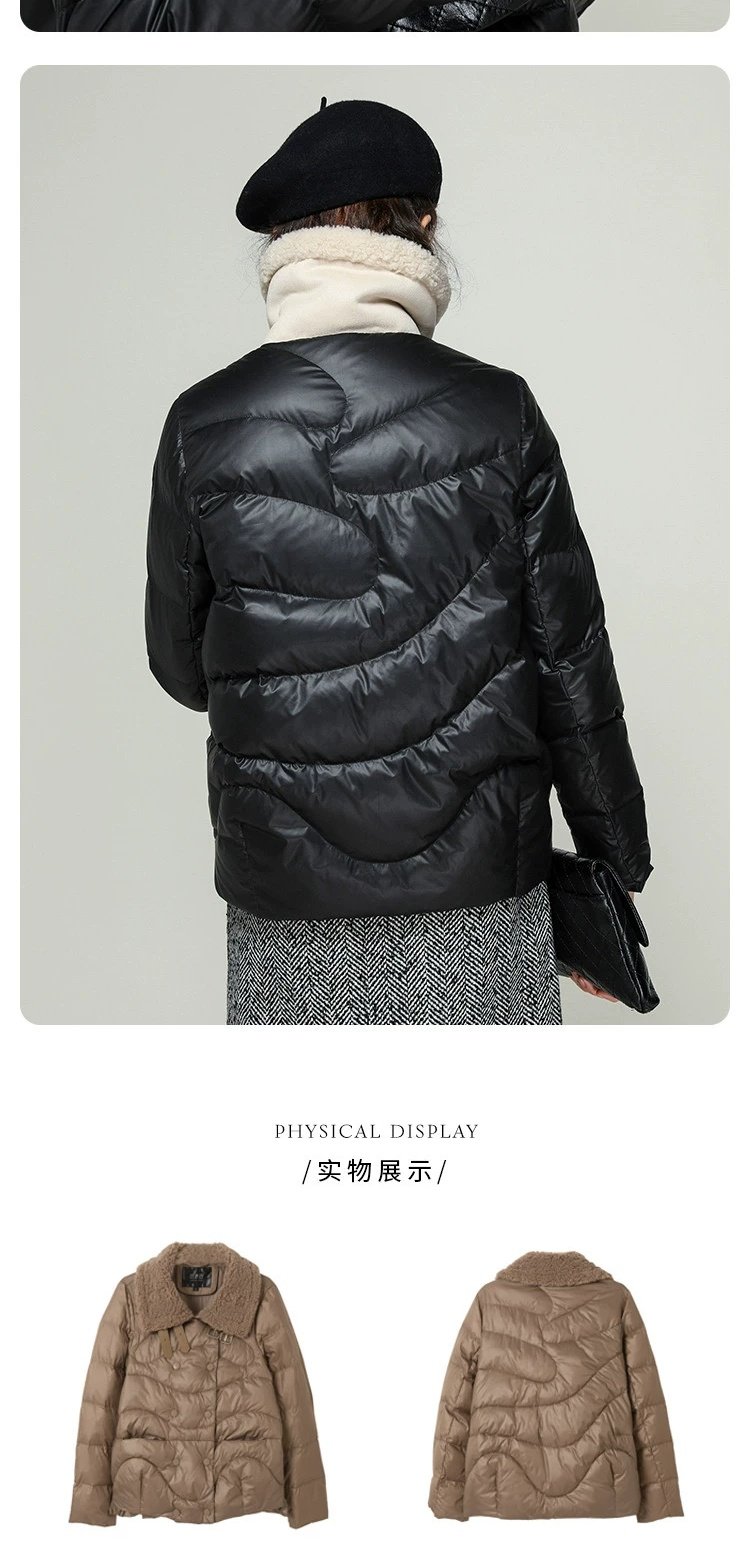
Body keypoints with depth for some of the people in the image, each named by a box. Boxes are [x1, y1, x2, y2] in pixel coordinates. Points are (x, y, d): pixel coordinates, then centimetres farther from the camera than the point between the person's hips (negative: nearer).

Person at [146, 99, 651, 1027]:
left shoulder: (201, 429, -4)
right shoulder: (498, 413, -5)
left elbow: (182, 668, 5)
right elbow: (572, 657, -1)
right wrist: (617, 856, 10)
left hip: (283, 891, 1)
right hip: (480, 881, 0)